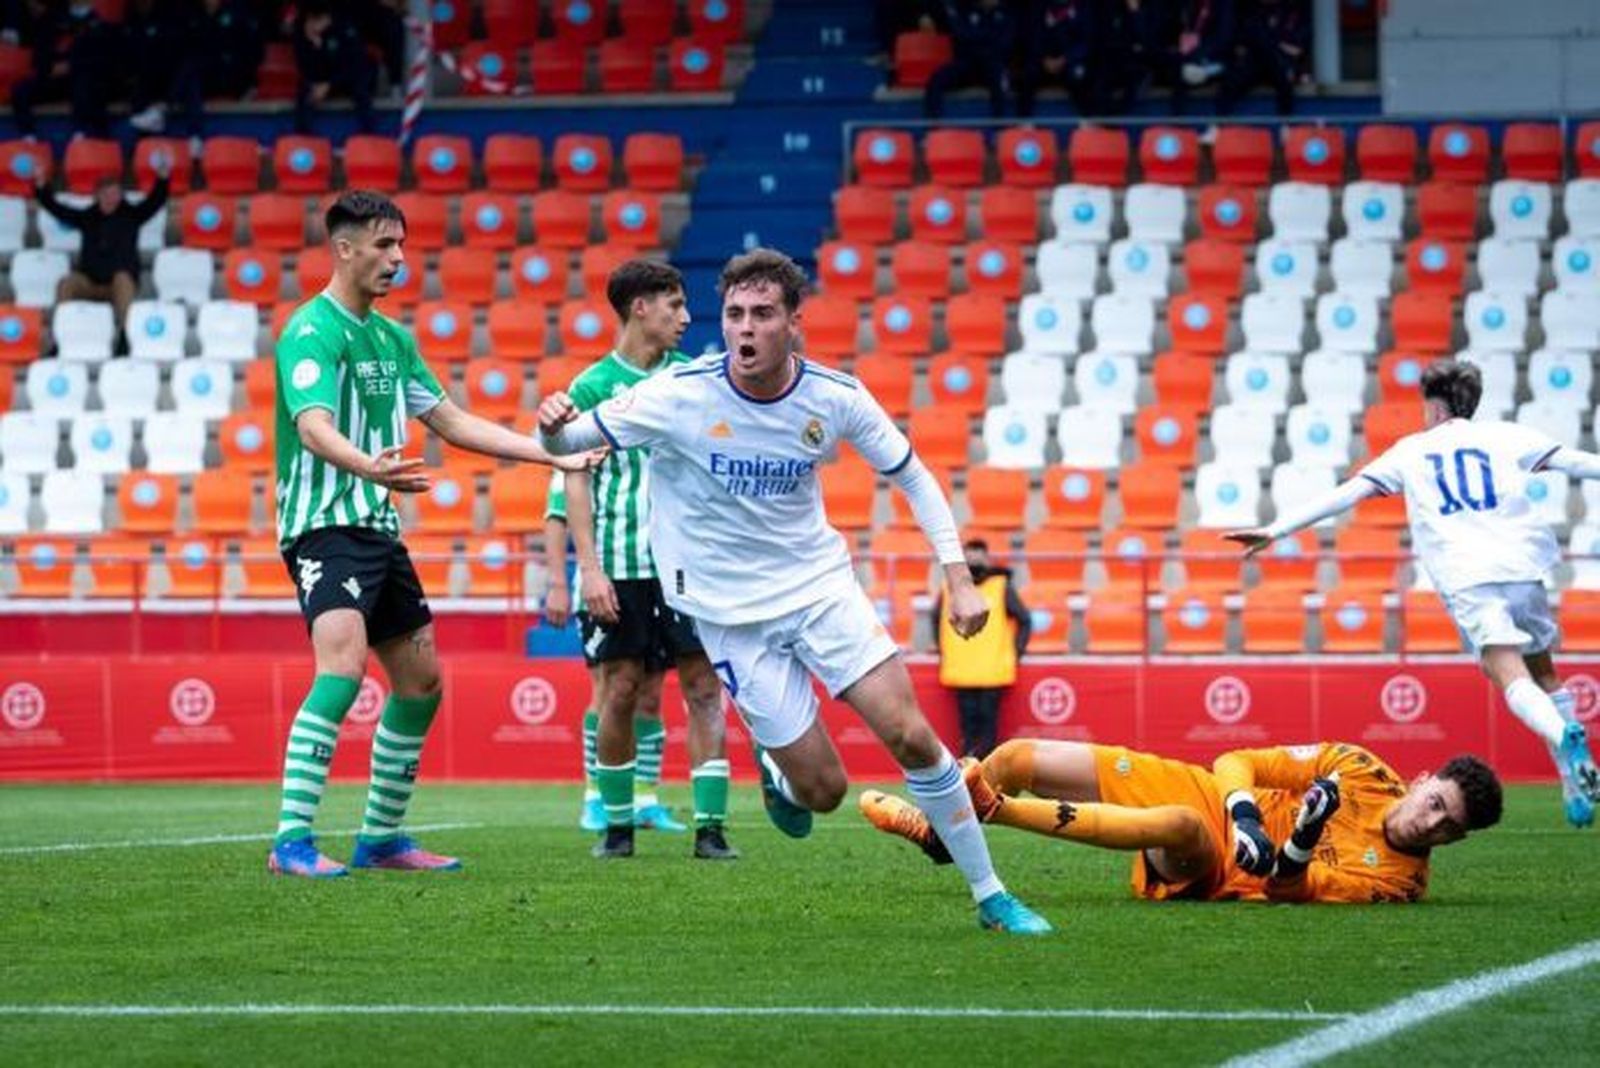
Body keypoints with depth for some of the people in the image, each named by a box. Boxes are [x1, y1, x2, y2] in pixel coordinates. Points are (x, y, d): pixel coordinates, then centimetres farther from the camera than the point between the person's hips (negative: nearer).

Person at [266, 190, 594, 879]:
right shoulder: (312, 333, -12)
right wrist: (368, 467, -48)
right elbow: (314, 427, -28)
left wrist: (554, 454, 19)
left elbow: (451, 421, 23)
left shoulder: (393, 338, 16)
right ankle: (291, 841, -29)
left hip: (379, 531, 9)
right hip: (325, 527, -9)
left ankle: (381, 836, 22)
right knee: (343, 665, -26)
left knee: (421, 679, 11)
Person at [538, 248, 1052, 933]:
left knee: (912, 738, -11)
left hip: (821, 585, 2)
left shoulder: (836, 398, -10)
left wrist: (959, 580, -6)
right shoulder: (682, 394, -17)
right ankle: (776, 773, 34)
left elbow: (913, 478, 3)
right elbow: (569, 441, -12)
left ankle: (991, 897, 4)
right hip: (730, 612, -2)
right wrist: (553, 427, -37)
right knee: (823, 789, -5)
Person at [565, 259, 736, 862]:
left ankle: (710, 828, -7)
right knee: (621, 689, -1)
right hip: (620, 562, -2)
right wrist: (590, 567, -9)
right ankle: (617, 822, 13)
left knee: (703, 686, -6)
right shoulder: (593, 386, 1)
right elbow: (576, 482, -1)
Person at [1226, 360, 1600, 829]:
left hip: (1466, 579, -2)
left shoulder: (1410, 451, 17)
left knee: (1512, 678, -14)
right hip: (1522, 566, 2)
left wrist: (1275, 530, 16)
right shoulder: (1505, 437, 17)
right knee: (1544, 674, 15)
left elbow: (1345, 494, 14)